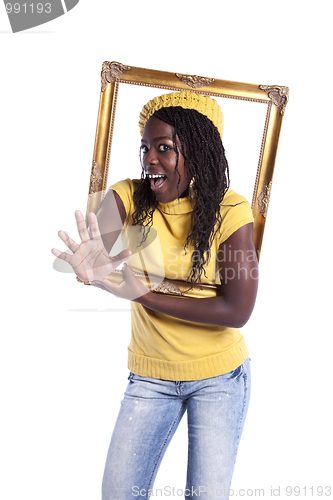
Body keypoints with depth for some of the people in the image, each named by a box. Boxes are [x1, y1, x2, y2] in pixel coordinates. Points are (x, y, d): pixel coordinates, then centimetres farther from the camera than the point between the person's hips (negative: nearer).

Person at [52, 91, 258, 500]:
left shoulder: (230, 212, -15)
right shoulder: (129, 197, -7)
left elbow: (237, 312, -20)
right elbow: (94, 246, -24)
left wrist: (142, 295, -25)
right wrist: (91, 265, -50)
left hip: (219, 376, -2)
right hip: (150, 374, 2)